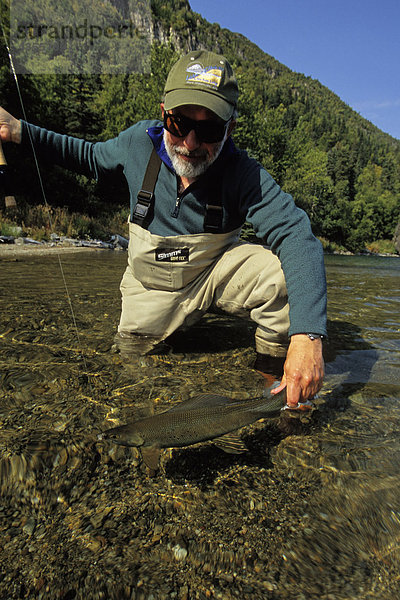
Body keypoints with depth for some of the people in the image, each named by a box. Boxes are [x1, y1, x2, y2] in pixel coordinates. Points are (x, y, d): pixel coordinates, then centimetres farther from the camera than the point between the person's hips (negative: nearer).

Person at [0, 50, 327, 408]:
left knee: (286, 273, -29)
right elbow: (90, 156, 10)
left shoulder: (245, 175, -23)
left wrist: (307, 335, -49)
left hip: (217, 272, -2)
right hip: (152, 285, 3)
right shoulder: (140, 141, -13)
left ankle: (272, 372, -2)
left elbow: (296, 236, -35)